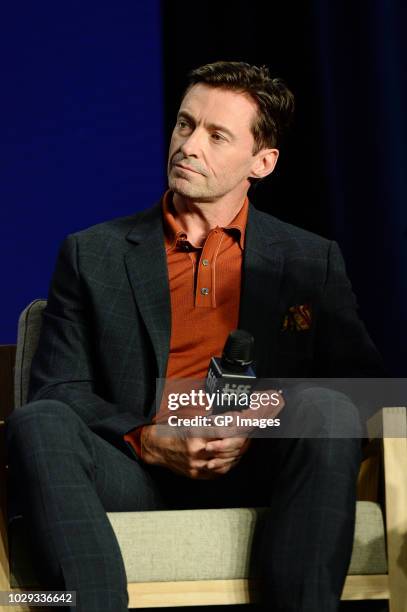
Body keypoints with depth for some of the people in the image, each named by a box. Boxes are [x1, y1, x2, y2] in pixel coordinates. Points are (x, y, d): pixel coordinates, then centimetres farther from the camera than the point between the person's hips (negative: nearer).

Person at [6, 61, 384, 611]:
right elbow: (55, 390, 7)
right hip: (138, 475, 0)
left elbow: (362, 379, 7)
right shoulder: (92, 255, 13)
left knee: (325, 412, -30)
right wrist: (149, 442, -12)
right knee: (37, 424, -29)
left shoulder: (312, 262, 15)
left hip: (255, 474, 0)